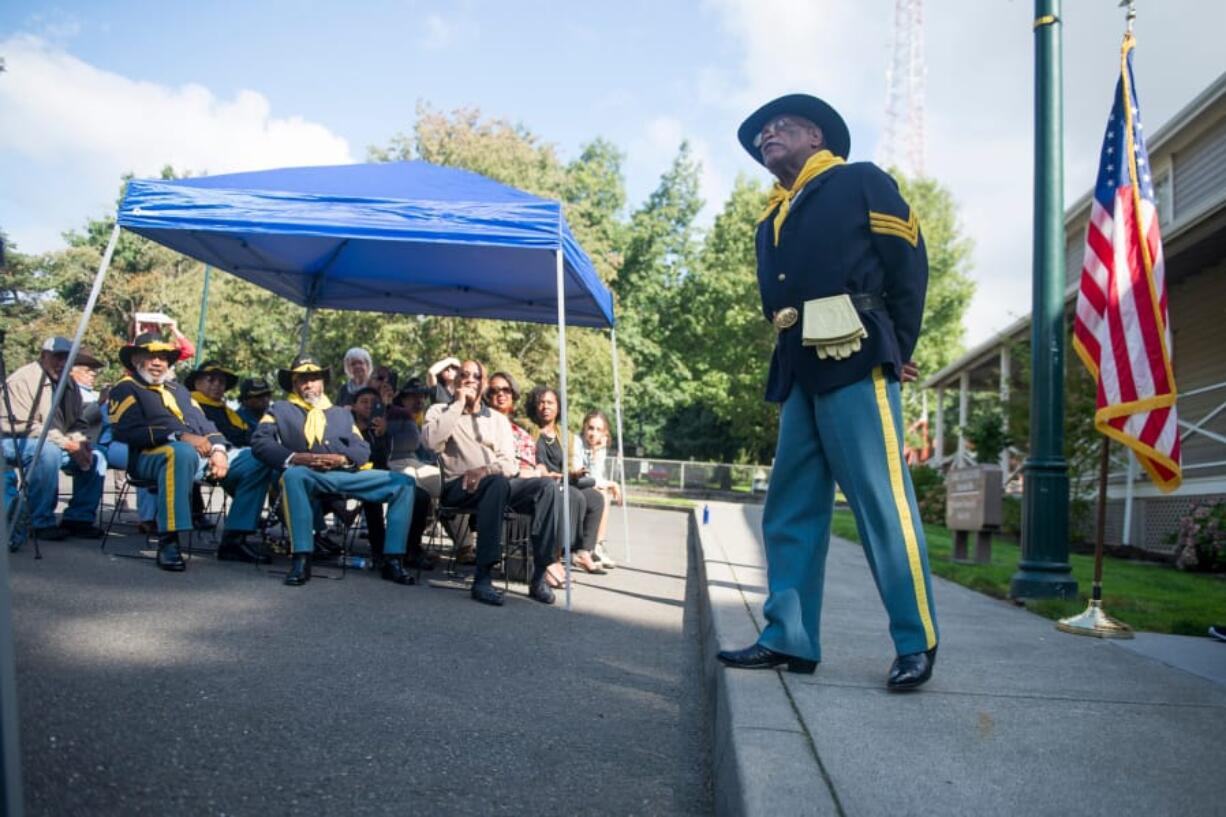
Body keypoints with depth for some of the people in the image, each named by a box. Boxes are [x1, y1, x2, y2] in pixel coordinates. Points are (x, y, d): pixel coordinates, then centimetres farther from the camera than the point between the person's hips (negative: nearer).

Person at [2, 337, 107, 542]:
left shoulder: (70, 384, 10)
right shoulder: (22, 380, -14)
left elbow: (78, 423, 12)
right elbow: (22, 425, -21)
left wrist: (80, 442, -14)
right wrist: (68, 444, -25)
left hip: (53, 444, 8)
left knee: (95, 458, -9)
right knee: (48, 451, -35)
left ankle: (78, 518, -3)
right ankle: (42, 523, -25)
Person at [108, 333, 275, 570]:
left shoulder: (177, 387, 31)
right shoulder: (125, 389, 10)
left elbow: (202, 422, 20)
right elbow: (131, 431, -8)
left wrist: (219, 450, -1)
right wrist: (180, 437, -19)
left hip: (204, 453, 7)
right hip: (153, 456, -7)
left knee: (257, 460, -9)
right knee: (182, 452, -42)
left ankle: (234, 540, -10)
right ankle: (168, 542, -38)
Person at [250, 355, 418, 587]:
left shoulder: (342, 413, 29)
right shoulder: (280, 409, 21)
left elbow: (363, 449, 15)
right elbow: (260, 442, 3)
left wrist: (342, 458, -8)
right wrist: (294, 457, -13)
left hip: (347, 475, 3)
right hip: (308, 477, -3)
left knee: (403, 483, -16)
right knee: (293, 474, -40)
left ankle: (393, 560, -16)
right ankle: (301, 560, -35)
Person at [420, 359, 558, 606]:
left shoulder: (498, 419, 21)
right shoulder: (440, 411, 13)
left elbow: (510, 465, 8)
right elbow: (433, 442, -11)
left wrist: (486, 470, -15)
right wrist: (458, 404, -4)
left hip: (497, 484, 4)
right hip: (458, 488, -4)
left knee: (545, 486, -24)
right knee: (498, 483, -37)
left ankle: (539, 576, -25)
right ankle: (483, 577, -40)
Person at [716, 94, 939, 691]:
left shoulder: (861, 183, 8)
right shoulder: (771, 224, 25)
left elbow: (909, 265, 2)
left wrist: (893, 352, -1)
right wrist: (790, 364, 9)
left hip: (853, 364, -7)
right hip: (800, 375, 7)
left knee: (883, 502, -7)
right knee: (790, 511, 5)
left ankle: (917, 644, 3)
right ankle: (789, 640, 11)